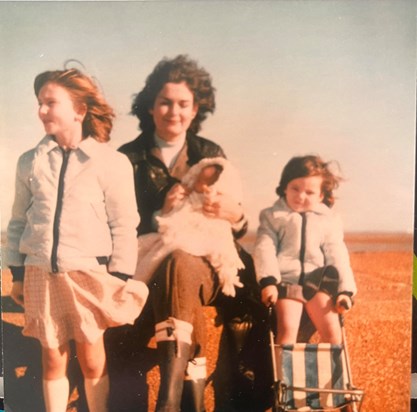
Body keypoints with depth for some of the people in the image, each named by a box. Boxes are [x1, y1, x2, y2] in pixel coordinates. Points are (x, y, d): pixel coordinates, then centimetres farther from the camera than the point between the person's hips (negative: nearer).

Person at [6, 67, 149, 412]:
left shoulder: (111, 162, -6)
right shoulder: (30, 162, 5)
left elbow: (124, 227, -5)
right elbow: (18, 221, 10)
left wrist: (119, 279, -6)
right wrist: (17, 272, 9)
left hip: (88, 274, -3)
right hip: (40, 274, 3)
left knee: (92, 359, 7)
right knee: (52, 359, 11)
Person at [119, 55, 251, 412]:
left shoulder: (211, 155, 10)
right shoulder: (129, 158, 5)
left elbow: (236, 231, 11)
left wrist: (236, 215, -14)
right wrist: (160, 215, -16)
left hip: (205, 266, 1)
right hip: (148, 268, 0)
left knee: (179, 263, -35)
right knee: (181, 279, -36)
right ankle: (194, 381, -31)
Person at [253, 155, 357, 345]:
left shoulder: (329, 220, 15)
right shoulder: (273, 216, 9)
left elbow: (337, 257, 9)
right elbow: (264, 248, -3)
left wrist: (345, 290, -3)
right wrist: (267, 281, -17)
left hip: (318, 281, 2)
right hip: (286, 279, -2)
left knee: (331, 330, -9)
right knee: (287, 328, -19)